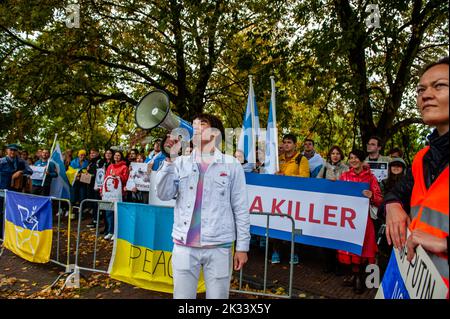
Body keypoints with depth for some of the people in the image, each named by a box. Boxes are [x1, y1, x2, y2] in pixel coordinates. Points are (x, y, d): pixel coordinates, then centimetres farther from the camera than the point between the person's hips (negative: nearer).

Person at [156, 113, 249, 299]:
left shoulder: (231, 165, 1)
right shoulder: (180, 163, 7)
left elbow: (240, 209, 0)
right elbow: (164, 195, -3)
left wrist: (242, 246, -1)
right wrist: (170, 158, -10)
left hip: (219, 247, -2)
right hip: (184, 245, 2)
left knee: (218, 296, 9)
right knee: (182, 296, 12)